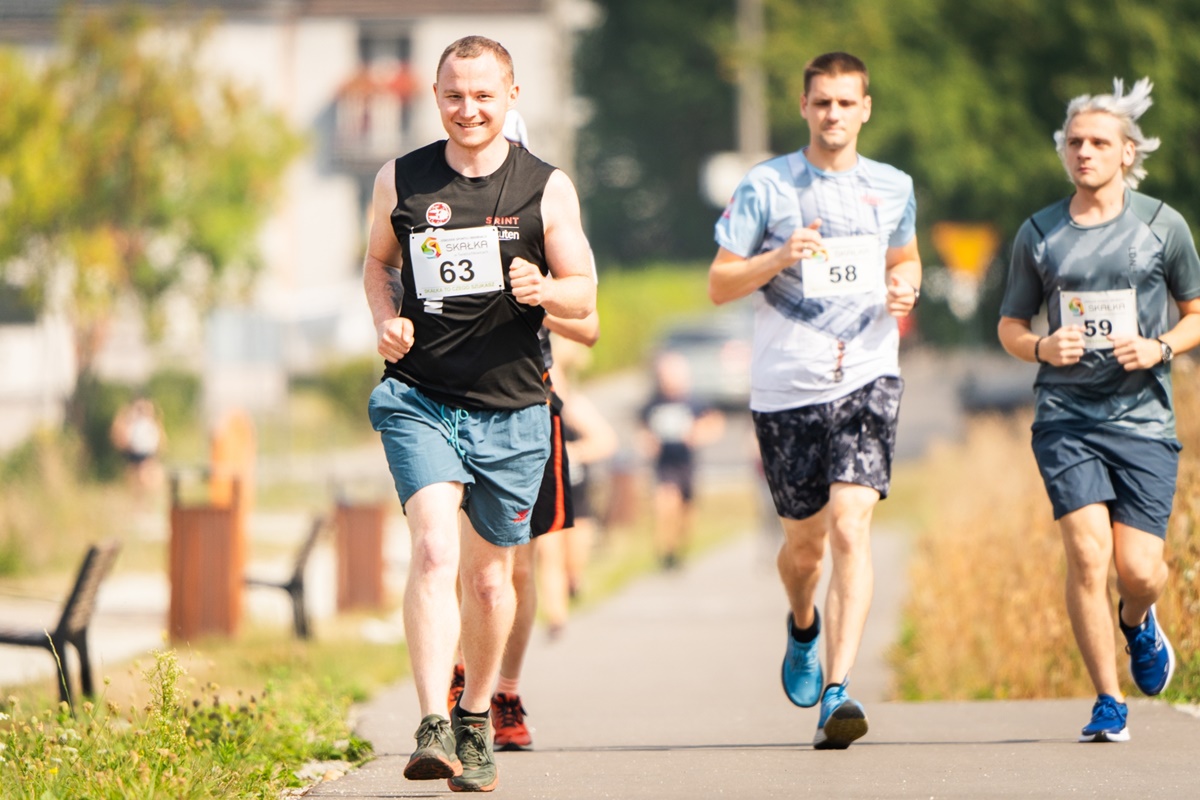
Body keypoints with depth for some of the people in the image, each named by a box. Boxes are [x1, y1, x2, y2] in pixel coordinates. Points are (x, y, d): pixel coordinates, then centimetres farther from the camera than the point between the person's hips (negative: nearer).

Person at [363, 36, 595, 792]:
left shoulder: (547, 188, 0)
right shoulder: (399, 182, 3)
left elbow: (584, 293, 3)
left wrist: (545, 290, -20)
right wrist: (387, 320, -1)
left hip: (510, 409, 1)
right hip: (419, 398, -1)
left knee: (489, 574, 11)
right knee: (435, 549, -21)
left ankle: (477, 719, 34)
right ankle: (433, 728, -28)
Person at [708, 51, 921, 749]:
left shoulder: (893, 188, 8)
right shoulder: (765, 187, 0)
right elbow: (719, 284, 1)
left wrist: (906, 286, 3)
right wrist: (778, 259, -17)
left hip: (867, 378, 0)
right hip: (786, 386, 0)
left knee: (851, 528, -16)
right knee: (805, 540, 11)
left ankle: (837, 691, -21)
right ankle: (803, 626, 47)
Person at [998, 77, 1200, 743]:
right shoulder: (1039, 234, 5)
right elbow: (1009, 326, 14)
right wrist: (1042, 347, -8)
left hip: (1143, 419, 0)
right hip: (1065, 418, 0)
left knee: (1139, 570, -6)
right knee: (1088, 554, -15)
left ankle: (1138, 623, 32)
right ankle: (1107, 703, -3)